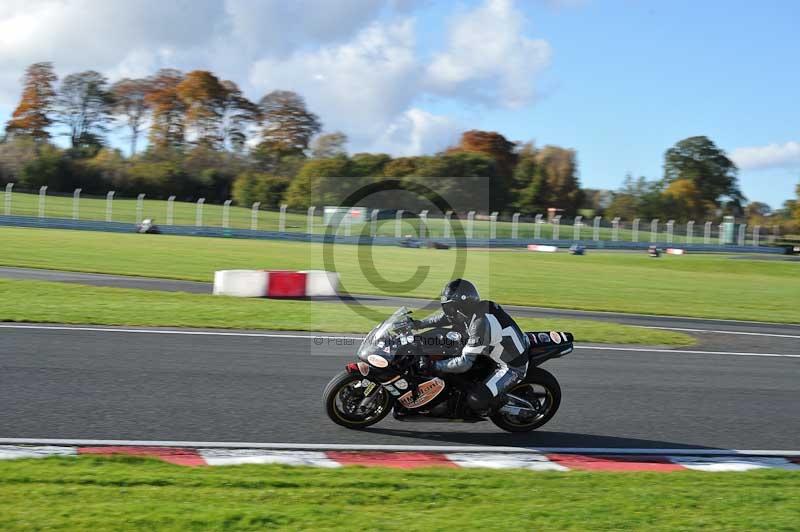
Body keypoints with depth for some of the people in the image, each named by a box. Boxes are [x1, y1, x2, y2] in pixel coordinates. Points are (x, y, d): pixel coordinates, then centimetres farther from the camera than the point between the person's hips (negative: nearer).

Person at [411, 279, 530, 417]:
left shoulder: (480, 323, -32)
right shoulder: (472, 309, -5)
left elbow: (465, 363, -30)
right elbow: (444, 317, 10)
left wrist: (435, 366, -22)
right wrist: (418, 324, 6)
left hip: (513, 367, -10)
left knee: (475, 400, -20)